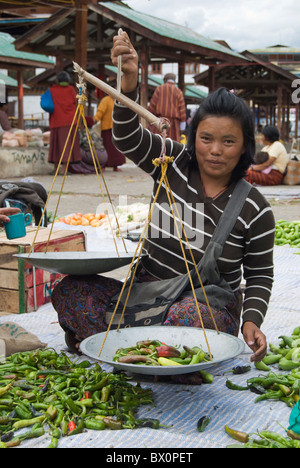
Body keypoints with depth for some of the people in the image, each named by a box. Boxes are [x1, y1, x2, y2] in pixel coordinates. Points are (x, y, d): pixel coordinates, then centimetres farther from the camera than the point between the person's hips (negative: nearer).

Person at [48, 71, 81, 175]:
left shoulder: (52, 90, 3)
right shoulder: (70, 89, -1)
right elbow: (75, 102, 4)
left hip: (55, 121, 3)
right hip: (69, 121, -2)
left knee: (56, 143, 9)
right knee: (67, 143, -3)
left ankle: (55, 168, 14)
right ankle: (64, 167, -10)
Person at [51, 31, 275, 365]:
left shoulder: (254, 209, -5)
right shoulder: (174, 163, 0)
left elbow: (259, 277, 3)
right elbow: (128, 138, -17)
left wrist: (252, 321, -15)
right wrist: (129, 84, -35)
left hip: (211, 306, -2)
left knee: (188, 317, -40)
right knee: (69, 292, -19)